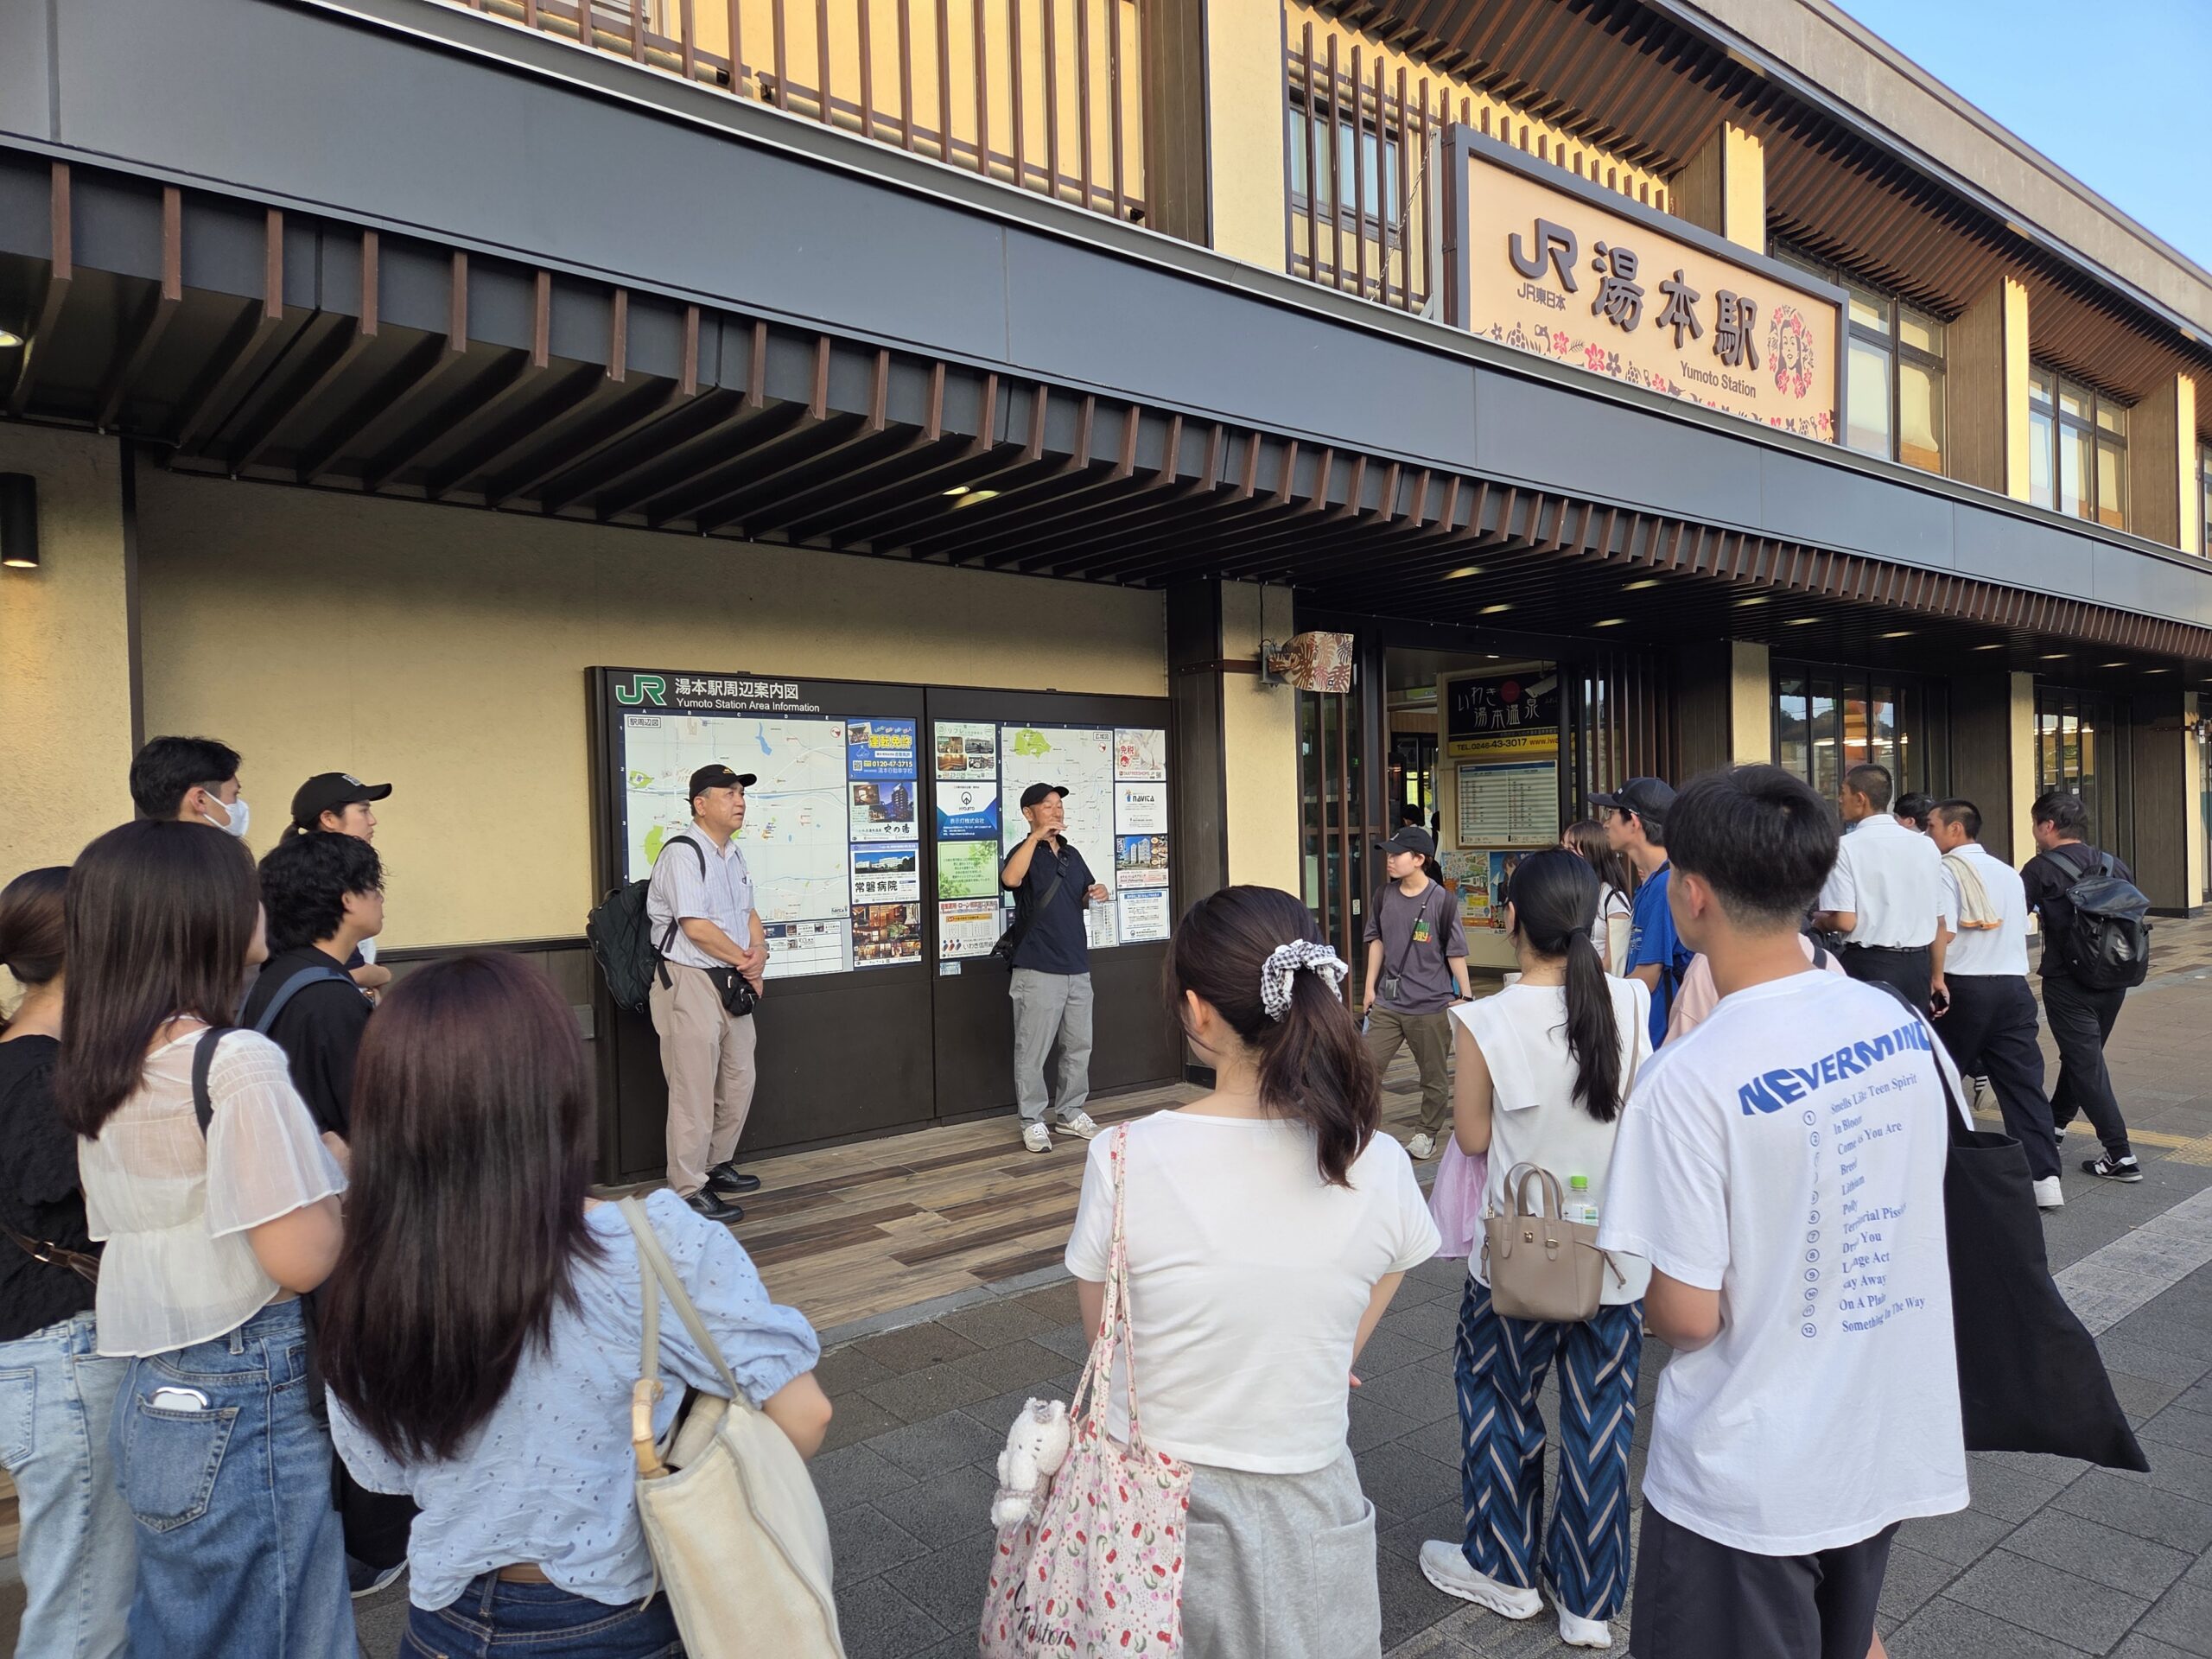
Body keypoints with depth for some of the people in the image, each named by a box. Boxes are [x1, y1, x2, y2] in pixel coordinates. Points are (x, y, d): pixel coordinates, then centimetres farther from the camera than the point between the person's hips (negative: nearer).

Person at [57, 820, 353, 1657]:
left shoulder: (98, 1071, 6)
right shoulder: (235, 1063, -21)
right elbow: (303, 1257, -23)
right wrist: (342, 1169, -6)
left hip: (151, 1393, 8)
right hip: (251, 1403, -8)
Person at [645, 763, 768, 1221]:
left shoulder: (734, 854, 13)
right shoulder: (682, 853, -15)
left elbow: (749, 914, 16)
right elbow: (696, 928, -21)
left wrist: (759, 955, -5)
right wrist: (747, 964, -10)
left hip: (733, 982, 9)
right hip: (691, 982, -9)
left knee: (740, 1079, 17)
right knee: (694, 1090, -4)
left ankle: (719, 1165, 34)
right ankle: (688, 1192, 6)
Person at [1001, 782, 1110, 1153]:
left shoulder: (1072, 855, 14)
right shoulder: (1026, 853, -6)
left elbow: (1085, 899, 26)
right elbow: (1009, 879, -29)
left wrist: (1097, 895, 3)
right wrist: (1036, 836, -30)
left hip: (1077, 968, 7)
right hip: (1039, 970, -7)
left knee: (1079, 1046, 13)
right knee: (1033, 1050, -1)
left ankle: (1070, 1112, 25)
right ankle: (1033, 1121, 9)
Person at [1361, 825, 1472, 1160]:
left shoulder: (1442, 901, -10)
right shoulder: (1384, 895, 3)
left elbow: (1456, 952, -5)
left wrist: (1464, 996, -3)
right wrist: (1370, 987, 12)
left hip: (1431, 1006, -4)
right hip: (1387, 1003, 4)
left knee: (1434, 1076, 9)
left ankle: (1427, 1134, 26)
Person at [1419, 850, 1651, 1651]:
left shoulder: (1487, 1022, -20)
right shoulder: (1631, 1003, -11)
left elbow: (1473, 1136, -9)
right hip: (1616, 1255, 3)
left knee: (1499, 1404, 19)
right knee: (1601, 1422, 16)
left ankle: (1504, 1568, 36)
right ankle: (1589, 1601, 30)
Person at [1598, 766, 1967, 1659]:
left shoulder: (1691, 1077, -27)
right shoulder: (1900, 1022, -6)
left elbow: (1689, 1315, -22)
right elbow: (1923, 1203, 8)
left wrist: (1649, 1306, 0)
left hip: (1751, 1479, -5)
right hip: (1892, 1442, 6)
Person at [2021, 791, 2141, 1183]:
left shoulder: (2042, 869, -11)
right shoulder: (2116, 866, 6)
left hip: (2068, 982, -7)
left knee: (2086, 1065, -2)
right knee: (2081, 1053, 21)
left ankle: (2120, 1156, -4)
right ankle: (2055, 1122, 39)